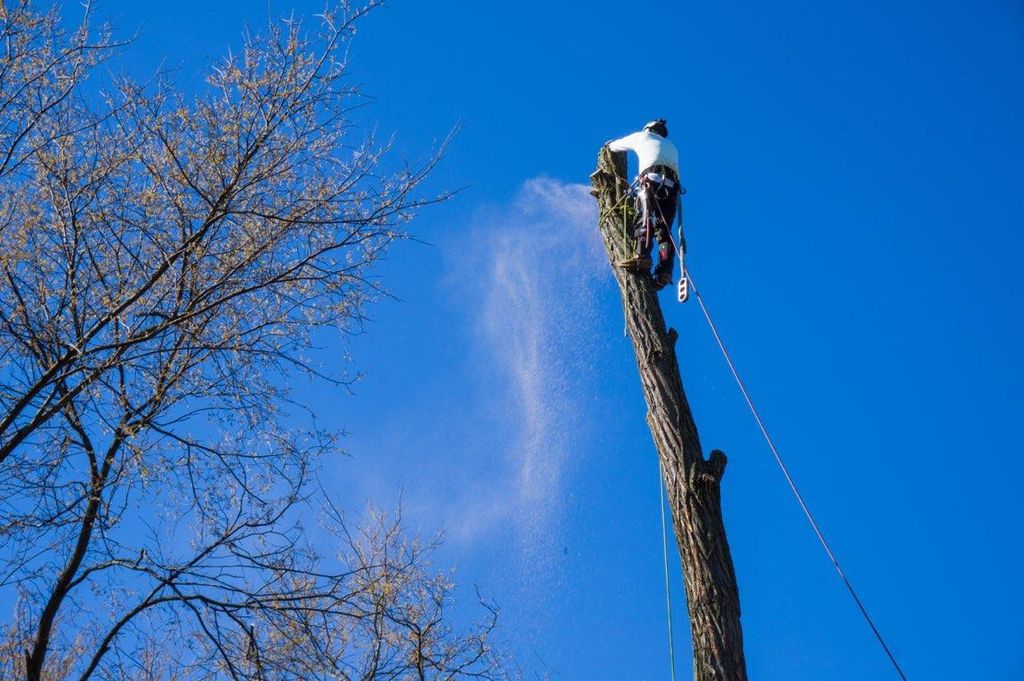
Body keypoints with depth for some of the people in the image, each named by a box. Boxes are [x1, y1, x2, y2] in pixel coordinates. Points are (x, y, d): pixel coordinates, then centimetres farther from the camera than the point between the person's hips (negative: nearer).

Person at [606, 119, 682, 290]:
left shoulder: (644, 136, 25)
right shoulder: (671, 147, 38)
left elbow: (616, 145, 36)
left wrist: (610, 144, 59)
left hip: (652, 180, -4)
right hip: (672, 186, 5)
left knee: (644, 220, -21)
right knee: (664, 229, -4)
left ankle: (642, 257, -44)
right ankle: (665, 271, -23)